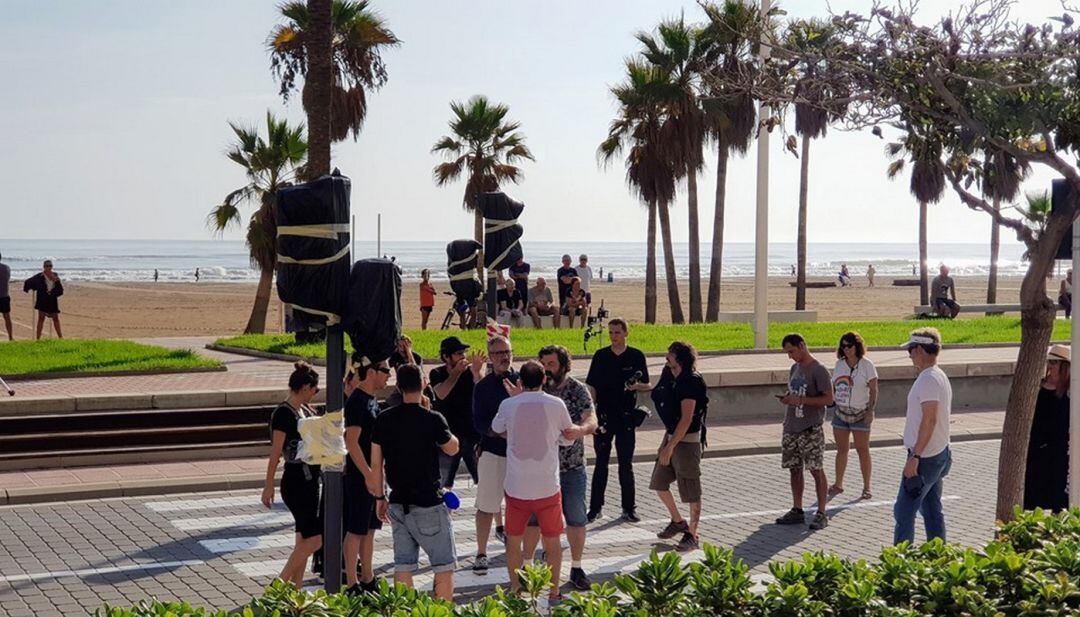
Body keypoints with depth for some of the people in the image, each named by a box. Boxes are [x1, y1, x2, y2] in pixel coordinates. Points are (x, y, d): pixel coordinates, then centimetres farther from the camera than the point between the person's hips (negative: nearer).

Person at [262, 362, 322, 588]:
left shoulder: (305, 411, 11)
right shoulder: (283, 414, -14)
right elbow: (275, 453, -16)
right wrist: (268, 486, -16)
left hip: (310, 481, 9)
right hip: (295, 482, -9)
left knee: (304, 540, 10)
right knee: (314, 538, -10)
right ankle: (280, 584, -3)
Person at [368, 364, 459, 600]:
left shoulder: (384, 419, 0)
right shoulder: (433, 419, -13)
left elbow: (375, 464, 4)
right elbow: (452, 449, 6)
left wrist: (380, 497, 16)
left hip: (398, 504, 5)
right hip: (428, 505, -5)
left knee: (403, 564, 11)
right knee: (444, 564, 4)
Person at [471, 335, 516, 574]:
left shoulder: (521, 381, 6)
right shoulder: (483, 386, -2)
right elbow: (479, 422, -7)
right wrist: (501, 433, -21)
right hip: (493, 451, -3)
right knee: (486, 504, -2)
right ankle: (481, 553, 7)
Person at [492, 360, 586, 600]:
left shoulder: (508, 405, -5)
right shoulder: (556, 404, -6)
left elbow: (497, 430, 15)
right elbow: (569, 433, 10)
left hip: (516, 488, 1)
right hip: (547, 487, 0)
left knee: (513, 540, 17)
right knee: (552, 542, 13)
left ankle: (515, 589, 23)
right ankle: (553, 592, 19)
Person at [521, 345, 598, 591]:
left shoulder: (577, 389, -5)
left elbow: (592, 422, -15)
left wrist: (578, 429, -37)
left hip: (572, 468, -1)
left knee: (576, 519, 8)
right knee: (533, 519, 8)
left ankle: (576, 568, 21)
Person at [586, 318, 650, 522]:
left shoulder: (636, 356, 1)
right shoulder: (600, 356, 3)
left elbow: (646, 386, 6)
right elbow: (592, 386, 5)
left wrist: (637, 386, -16)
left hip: (626, 417, -1)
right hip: (604, 416, 1)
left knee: (626, 464, 5)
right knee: (601, 463, 5)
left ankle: (629, 508, 14)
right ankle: (595, 507, 12)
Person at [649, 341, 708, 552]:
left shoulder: (691, 382, -20)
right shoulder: (671, 379, 7)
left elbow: (686, 419, -23)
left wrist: (670, 447, -23)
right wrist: (666, 441, 17)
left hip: (687, 440, -9)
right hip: (671, 436, 9)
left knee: (691, 491, 1)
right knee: (658, 482, 14)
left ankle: (692, 535, 11)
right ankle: (678, 521, 31)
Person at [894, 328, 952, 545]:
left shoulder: (928, 379, -19)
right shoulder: (940, 376, 13)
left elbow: (929, 420, -25)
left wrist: (915, 456, -25)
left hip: (924, 459, -10)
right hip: (940, 454, 10)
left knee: (903, 513, -5)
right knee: (932, 510, 15)